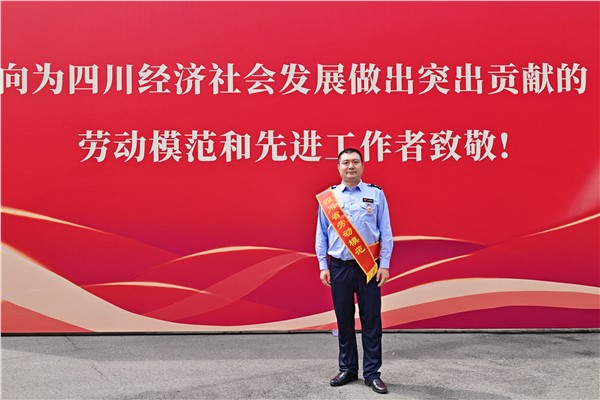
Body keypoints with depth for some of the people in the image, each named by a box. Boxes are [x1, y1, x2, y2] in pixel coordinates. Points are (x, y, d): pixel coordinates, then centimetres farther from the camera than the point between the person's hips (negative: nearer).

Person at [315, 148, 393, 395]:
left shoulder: (375, 194, 2)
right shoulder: (327, 197, 6)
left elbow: (386, 233, 1)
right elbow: (321, 235, 8)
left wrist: (384, 266, -5)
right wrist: (323, 266, 3)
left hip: (369, 268, -1)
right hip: (339, 267, 2)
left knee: (371, 321, 2)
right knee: (344, 320, 10)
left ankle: (372, 373, 14)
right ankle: (348, 369, 25)